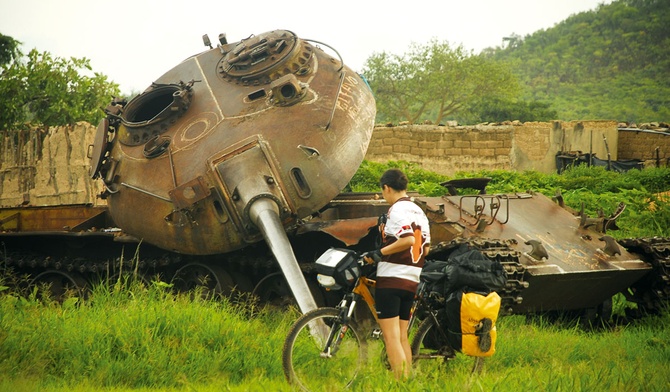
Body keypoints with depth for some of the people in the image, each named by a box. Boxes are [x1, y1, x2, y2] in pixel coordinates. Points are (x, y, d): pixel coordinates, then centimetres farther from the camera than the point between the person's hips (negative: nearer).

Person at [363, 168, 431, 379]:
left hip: (391, 278, -8)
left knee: (391, 337, -8)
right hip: (412, 280, 8)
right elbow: (425, 248, 16)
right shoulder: (419, 211, 15)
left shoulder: (396, 210, -11)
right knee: (403, 337, 14)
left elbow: (408, 240, -25)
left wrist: (380, 252, -18)